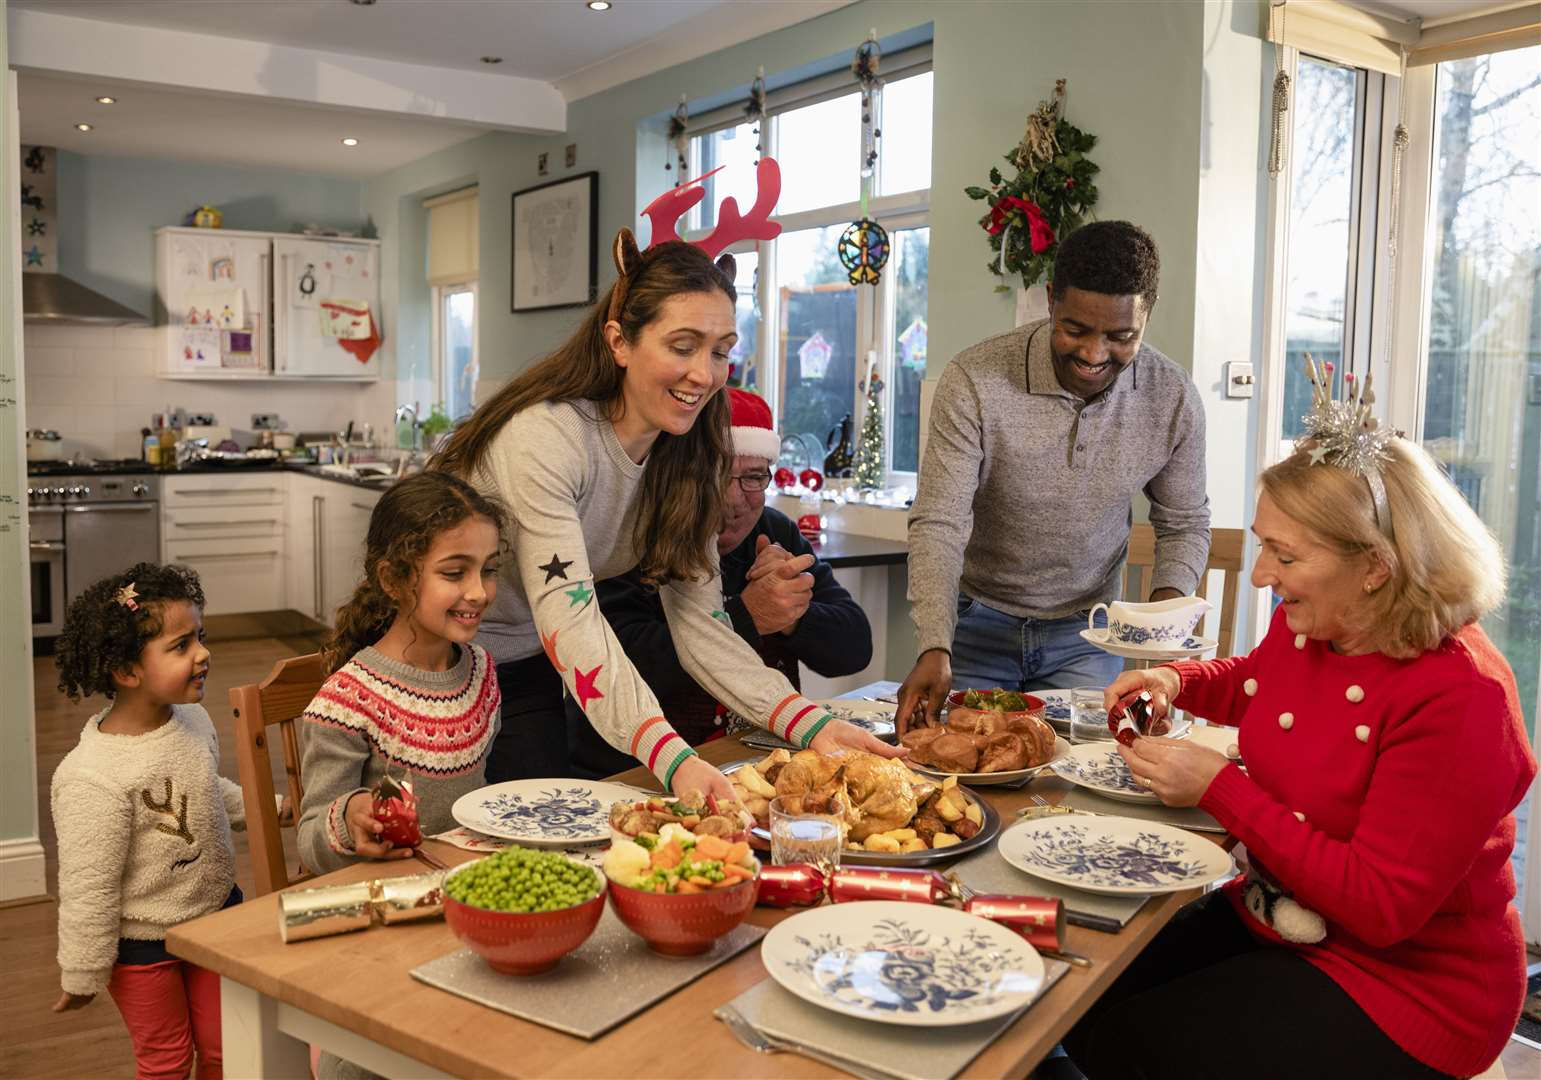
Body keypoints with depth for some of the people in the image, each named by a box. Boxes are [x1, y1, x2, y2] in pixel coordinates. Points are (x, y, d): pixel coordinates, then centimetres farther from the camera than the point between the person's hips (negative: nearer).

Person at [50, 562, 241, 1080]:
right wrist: (82, 975, -12)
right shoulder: (92, 778, -31)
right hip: (143, 946, -6)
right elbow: (87, 890, -21)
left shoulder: (194, 720, -9)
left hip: (219, 912, 6)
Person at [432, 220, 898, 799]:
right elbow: (572, 626, -37)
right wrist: (673, 758, -49)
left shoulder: (686, 456, -7)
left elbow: (699, 623, -12)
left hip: (527, 673, 6)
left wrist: (811, 724, -26)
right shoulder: (544, 437, -28)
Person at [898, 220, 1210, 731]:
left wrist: (1168, 596, -17)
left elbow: (1185, 524, 3)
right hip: (977, 622, -2)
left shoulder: (1173, 397, -12)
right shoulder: (975, 381, -23)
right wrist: (935, 649, -35)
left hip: (1084, 634, 2)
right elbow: (938, 526, -23)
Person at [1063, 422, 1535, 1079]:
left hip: (1410, 987, -7)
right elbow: (1252, 682, 22)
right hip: (1270, 919, 7)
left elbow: (1379, 907, -26)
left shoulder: (1461, 698, -28)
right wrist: (1176, 682, -1)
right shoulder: (1304, 623, -5)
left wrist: (1218, 788, -25)